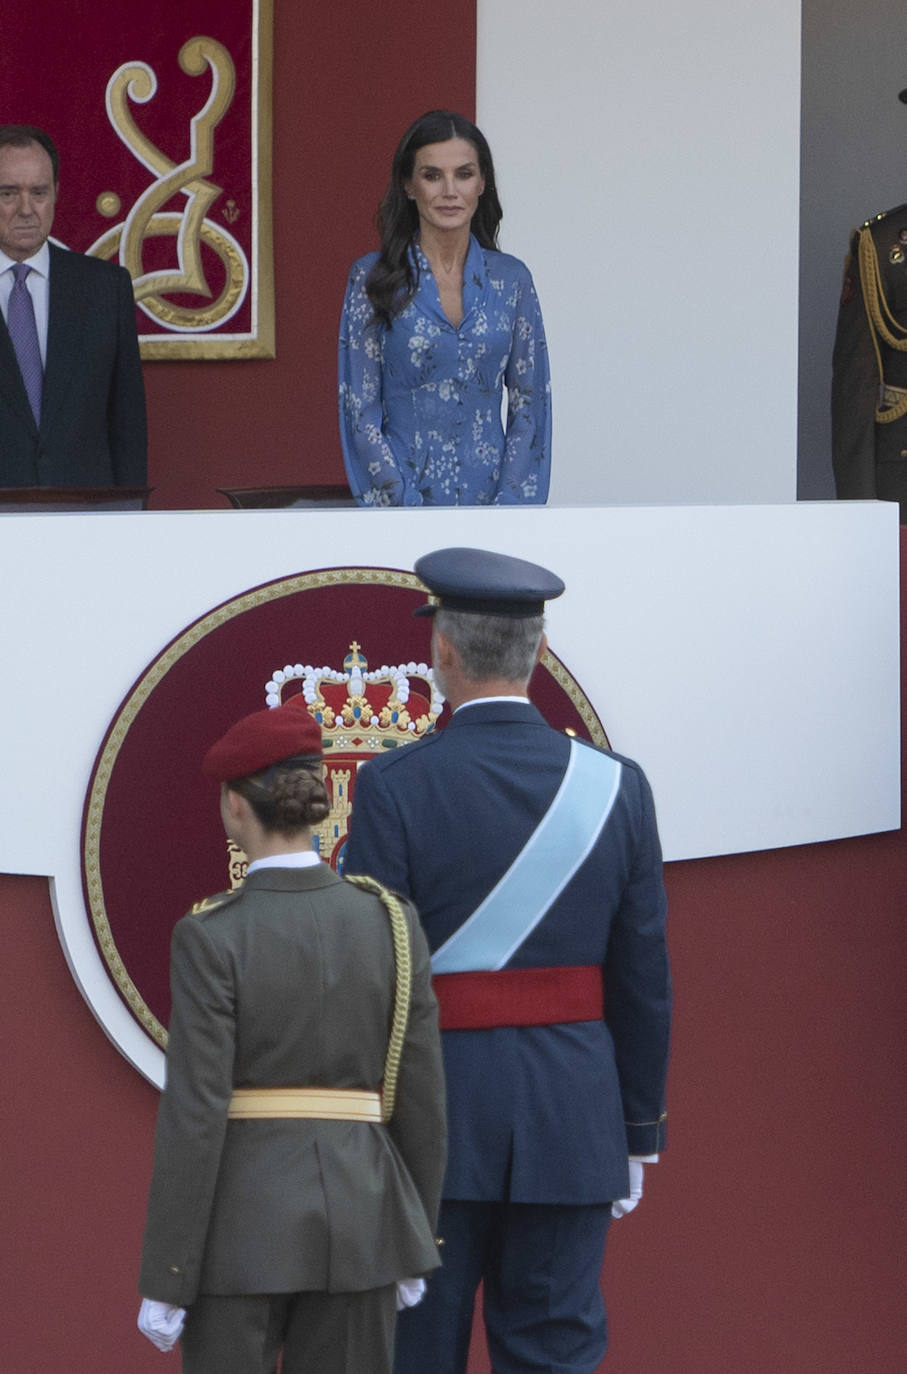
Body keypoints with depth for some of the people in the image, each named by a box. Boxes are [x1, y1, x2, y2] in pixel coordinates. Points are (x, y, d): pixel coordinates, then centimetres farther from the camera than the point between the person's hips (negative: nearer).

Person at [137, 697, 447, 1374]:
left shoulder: (212, 938, -12)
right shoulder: (392, 922, 0)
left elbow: (194, 1115, -13)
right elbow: (422, 1094, 3)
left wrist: (163, 1283, -8)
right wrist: (416, 1246, 14)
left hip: (242, 1220, -3)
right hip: (358, 1216, 3)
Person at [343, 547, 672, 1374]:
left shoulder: (396, 787, -9)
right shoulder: (614, 786, 0)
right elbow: (645, 980, 3)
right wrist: (638, 1134, 12)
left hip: (434, 1118, -2)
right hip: (572, 1118, 2)